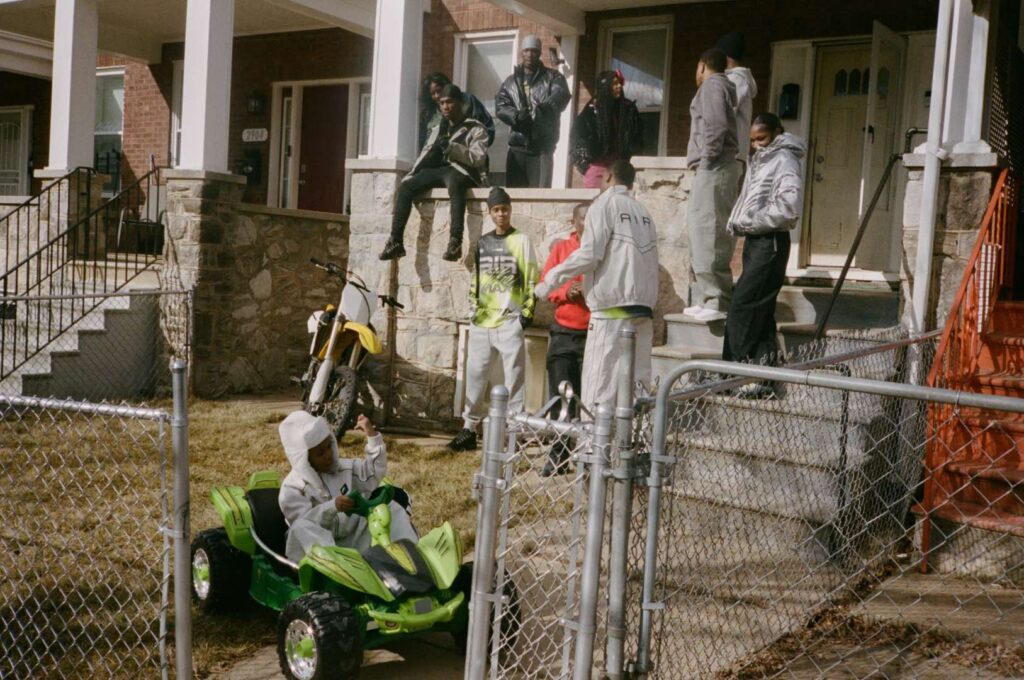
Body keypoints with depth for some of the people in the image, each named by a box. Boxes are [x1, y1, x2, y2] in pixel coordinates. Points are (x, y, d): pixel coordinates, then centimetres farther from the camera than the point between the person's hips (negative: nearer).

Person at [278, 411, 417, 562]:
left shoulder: (342, 469, 12)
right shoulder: (292, 489, -7)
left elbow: (374, 473, 9)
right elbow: (304, 522, -21)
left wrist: (372, 436, -1)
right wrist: (332, 507, -38)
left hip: (352, 541, 5)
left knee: (390, 507, -9)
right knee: (301, 530, -36)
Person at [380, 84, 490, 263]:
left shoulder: (475, 128, 7)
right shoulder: (437, 130, 26)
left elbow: (479, 158, -8)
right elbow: (425, 155, 20)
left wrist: (452, 148, -21)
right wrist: (410, 175, 3)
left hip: (460, 169, -6)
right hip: (436, 169, 6)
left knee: (454, 184, -42)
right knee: (405, 186, -20)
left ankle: (455, 241, -53)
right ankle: (395, 241, -26)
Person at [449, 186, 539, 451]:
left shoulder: (521, 240, 0)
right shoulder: (482, 242, 14)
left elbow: (531, 279, -4)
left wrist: (528, 311, -10)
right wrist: (474, 305, 10)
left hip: (510, 320, -5)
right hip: (482, 319, 5)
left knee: (514, 378, -3)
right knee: (475, 375, 7)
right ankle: (469, 429, 13)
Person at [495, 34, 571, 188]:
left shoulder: (553, 78, 8)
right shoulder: (511, 81, 16)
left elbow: (561, 96, -12)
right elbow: (500, 105, 3)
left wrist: (540, 110, -29)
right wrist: (516, 116, -19)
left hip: (542, 145, -3)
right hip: (517, 145, 3)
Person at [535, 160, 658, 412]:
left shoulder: (605, 204, -1)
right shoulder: (643, 212, 18)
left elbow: (590, 254, -11)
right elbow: (650, 263, 14)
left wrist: (552, 279, -4)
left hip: (613, 309, -7)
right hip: (643, 309, 7)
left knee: (600, 392, -7)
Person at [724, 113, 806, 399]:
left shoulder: (785, 161, -8)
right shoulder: (760, 161, 20)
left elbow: (789, 206, -21)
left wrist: (753, 223, -15)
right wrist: (737, 222, 5)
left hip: (770, 242, -10)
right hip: (755, 240, 10)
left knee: (742, 309, -13)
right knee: (760, 313, 9)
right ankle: (761, 379, 13)